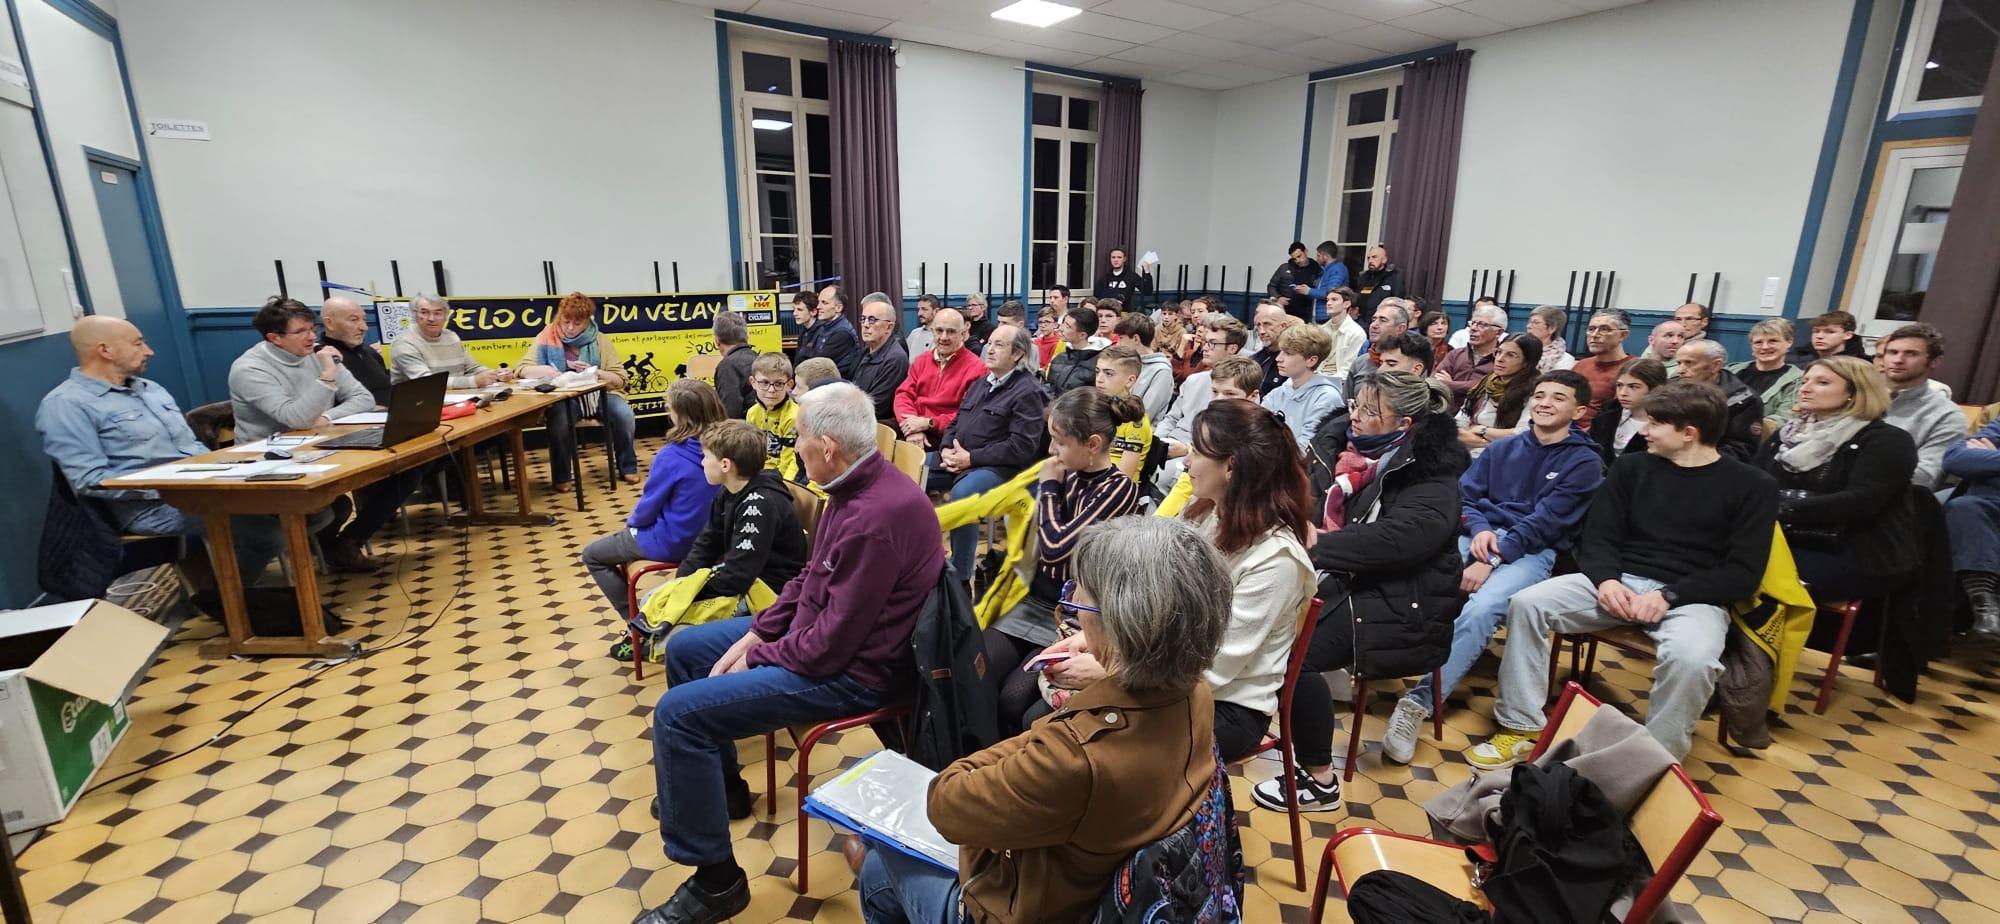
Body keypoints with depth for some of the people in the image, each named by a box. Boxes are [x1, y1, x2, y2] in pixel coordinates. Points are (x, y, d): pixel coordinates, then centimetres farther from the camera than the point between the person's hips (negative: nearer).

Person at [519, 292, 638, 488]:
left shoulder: (600, 340, 2)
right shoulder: (548, 337, 0)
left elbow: (620, 380, -2)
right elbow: (523, 369, -3)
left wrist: (594, 371, -20)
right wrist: (544, 370, -24)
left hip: (599, 393, 1)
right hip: (564, 397, -1)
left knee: (624, 414, -27)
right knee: (558, 419, -34)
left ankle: (627, 467, -5)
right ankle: (561, 476, -14)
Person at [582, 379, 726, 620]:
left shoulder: (671, 456, -28)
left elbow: (647, 508, -15)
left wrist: (632, 521, 9)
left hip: (673, 543, -7)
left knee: (592, 555, 16)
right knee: (625, 536, 34)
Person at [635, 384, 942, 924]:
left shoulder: (875, 517, -32)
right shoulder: (855, 485, 0)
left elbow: (833, 643, -28)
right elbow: (811, 579, 11)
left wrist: (756, 657, -11)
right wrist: (755, 634, 3)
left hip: (852, 668, -10)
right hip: (821, 629, 10)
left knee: (678, 713, -15)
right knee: (684, 650, 18)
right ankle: (721, 786, 37)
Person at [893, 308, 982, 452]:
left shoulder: (975, 368, -3)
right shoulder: (921, 360, 17)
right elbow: (904, 394, 8)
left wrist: (928, 423, -14)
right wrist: (912, 429, -11)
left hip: (946, 434, -6)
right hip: (915, 426, 6)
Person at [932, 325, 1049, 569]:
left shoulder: (1027, 392, -8)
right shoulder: (981, 382, 19)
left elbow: (1022, 447, -16)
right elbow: (956, 422, 23)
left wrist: (971, 458, -17)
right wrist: (946, 449, 0)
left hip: (998, 468, -8)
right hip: (956, 460, 9)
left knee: (961, 494, -36)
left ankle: (960, 576, -22)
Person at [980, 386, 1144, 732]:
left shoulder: (1119, 489, -12)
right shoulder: (1066, 474, 4)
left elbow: (1054, 547, -20)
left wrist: (1050, 487, -9)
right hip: (1033, 600, 5)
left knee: (1014, 698, -20)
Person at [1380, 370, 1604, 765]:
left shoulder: (1584, 462, 4)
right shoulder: (1502, 448, 19)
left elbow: (1545, 522, -8)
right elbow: (1465, 496, 12)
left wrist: (1493, 558, -18)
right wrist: (1479, 530, -10)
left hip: (1532, 552, -4)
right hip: (1479, 535, 4)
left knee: (1481, 608, -35)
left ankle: (1419, 702, -36)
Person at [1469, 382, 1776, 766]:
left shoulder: (1751, 486, 2)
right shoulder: (1632, 466, 11)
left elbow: (1744, 572, -5)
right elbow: (1599, 535, 7)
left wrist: (1668, 596, -18)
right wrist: (1606, 579, -14)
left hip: (1692, 596, -3)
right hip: (1619, 582, 3)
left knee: (1692, 658, -37)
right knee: (1527, 603, -21)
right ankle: (1522, 728, -12)